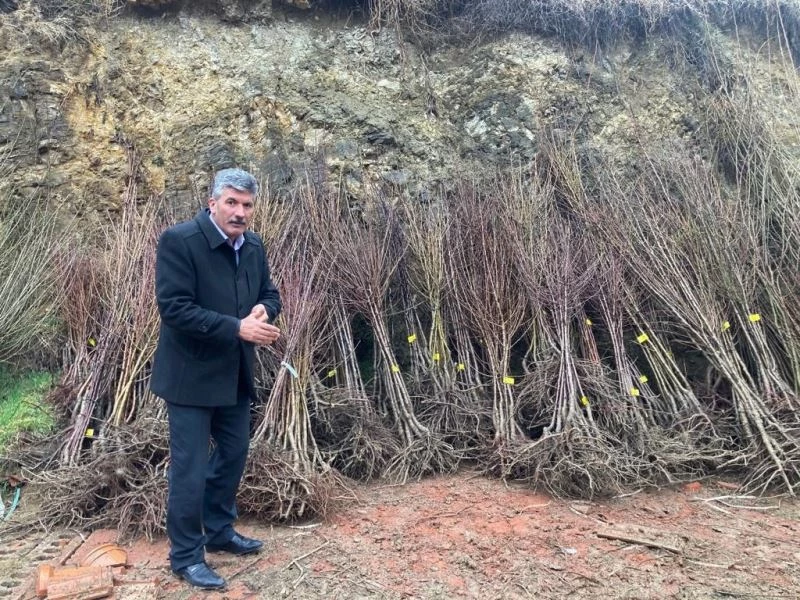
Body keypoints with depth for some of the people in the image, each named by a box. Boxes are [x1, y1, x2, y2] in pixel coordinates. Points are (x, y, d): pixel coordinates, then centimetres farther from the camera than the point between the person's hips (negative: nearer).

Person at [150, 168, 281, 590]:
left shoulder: (253, 246, 4)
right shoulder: (178, 240, -18)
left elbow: (270, 293, 13)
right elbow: (174, 308, -23)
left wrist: (263, 310, -12)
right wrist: (237, 328, -28)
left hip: (235, 374, 8)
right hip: (191, 375, -7)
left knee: (233, 455, 19)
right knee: (189, 469, 1)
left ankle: (219, 532, 39)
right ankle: (185, 555, 20)